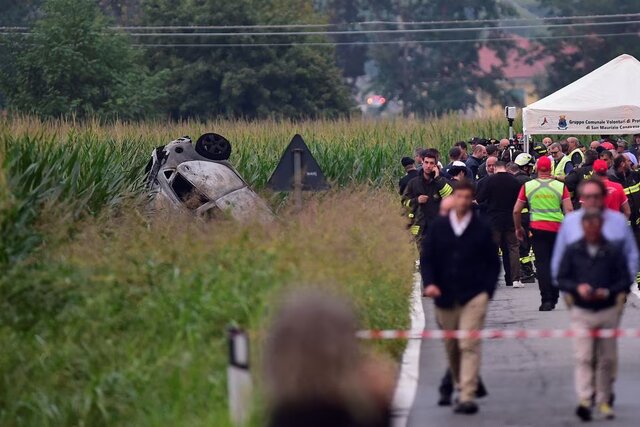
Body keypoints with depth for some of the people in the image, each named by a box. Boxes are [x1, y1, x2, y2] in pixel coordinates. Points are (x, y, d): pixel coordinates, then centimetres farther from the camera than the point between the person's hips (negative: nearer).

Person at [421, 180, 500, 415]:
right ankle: (463, 385, 33)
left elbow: (493, 263, 6)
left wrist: (487, 290, -3)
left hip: (474, 297, -3)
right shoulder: (439, 226, 4)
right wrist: (429, 283, -10)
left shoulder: (482, 228, 0)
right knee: (451, 348, 13)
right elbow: (427, 258, 6)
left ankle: (468, 396, -18)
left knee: (469, 345, -14)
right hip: (445, 298, 3)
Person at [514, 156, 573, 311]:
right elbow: (569, 210, -5)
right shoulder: (560, 186, -2)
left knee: (542, 263, 0)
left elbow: (516, 211, 4)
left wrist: (518, 228, 18)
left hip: (537, 228, -1)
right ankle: (554, 297, 22)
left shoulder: (527, 186, 0)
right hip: (557, 228, 1)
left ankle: (546, 299, -10)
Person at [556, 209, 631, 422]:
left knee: (607, 359, 6)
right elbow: (561, 279, 5)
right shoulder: (572, 251, 4)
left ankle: (603, 402, 17)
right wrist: (577, 287, -14)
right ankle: (584, 401, -19)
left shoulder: (613, 252, 2)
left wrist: (608, 292, -15)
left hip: (608, 311, 1)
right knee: (583, 357, -11)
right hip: (581, 312, -1)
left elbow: (625, 280, 2)